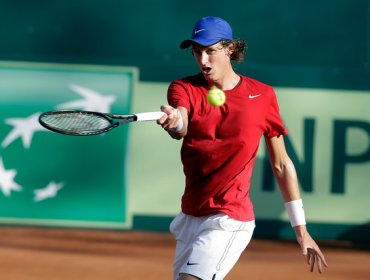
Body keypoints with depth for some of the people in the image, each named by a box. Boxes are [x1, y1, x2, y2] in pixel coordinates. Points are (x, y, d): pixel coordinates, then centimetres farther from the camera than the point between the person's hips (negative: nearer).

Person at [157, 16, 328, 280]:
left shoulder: (262, 96, -3)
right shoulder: (185, 88, 0)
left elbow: (281, 164, 4)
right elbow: (180, 129, -24)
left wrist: (301, 229, 4)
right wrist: (174, 122, -50)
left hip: (229, 221, -5)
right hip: (190, 217, 5)